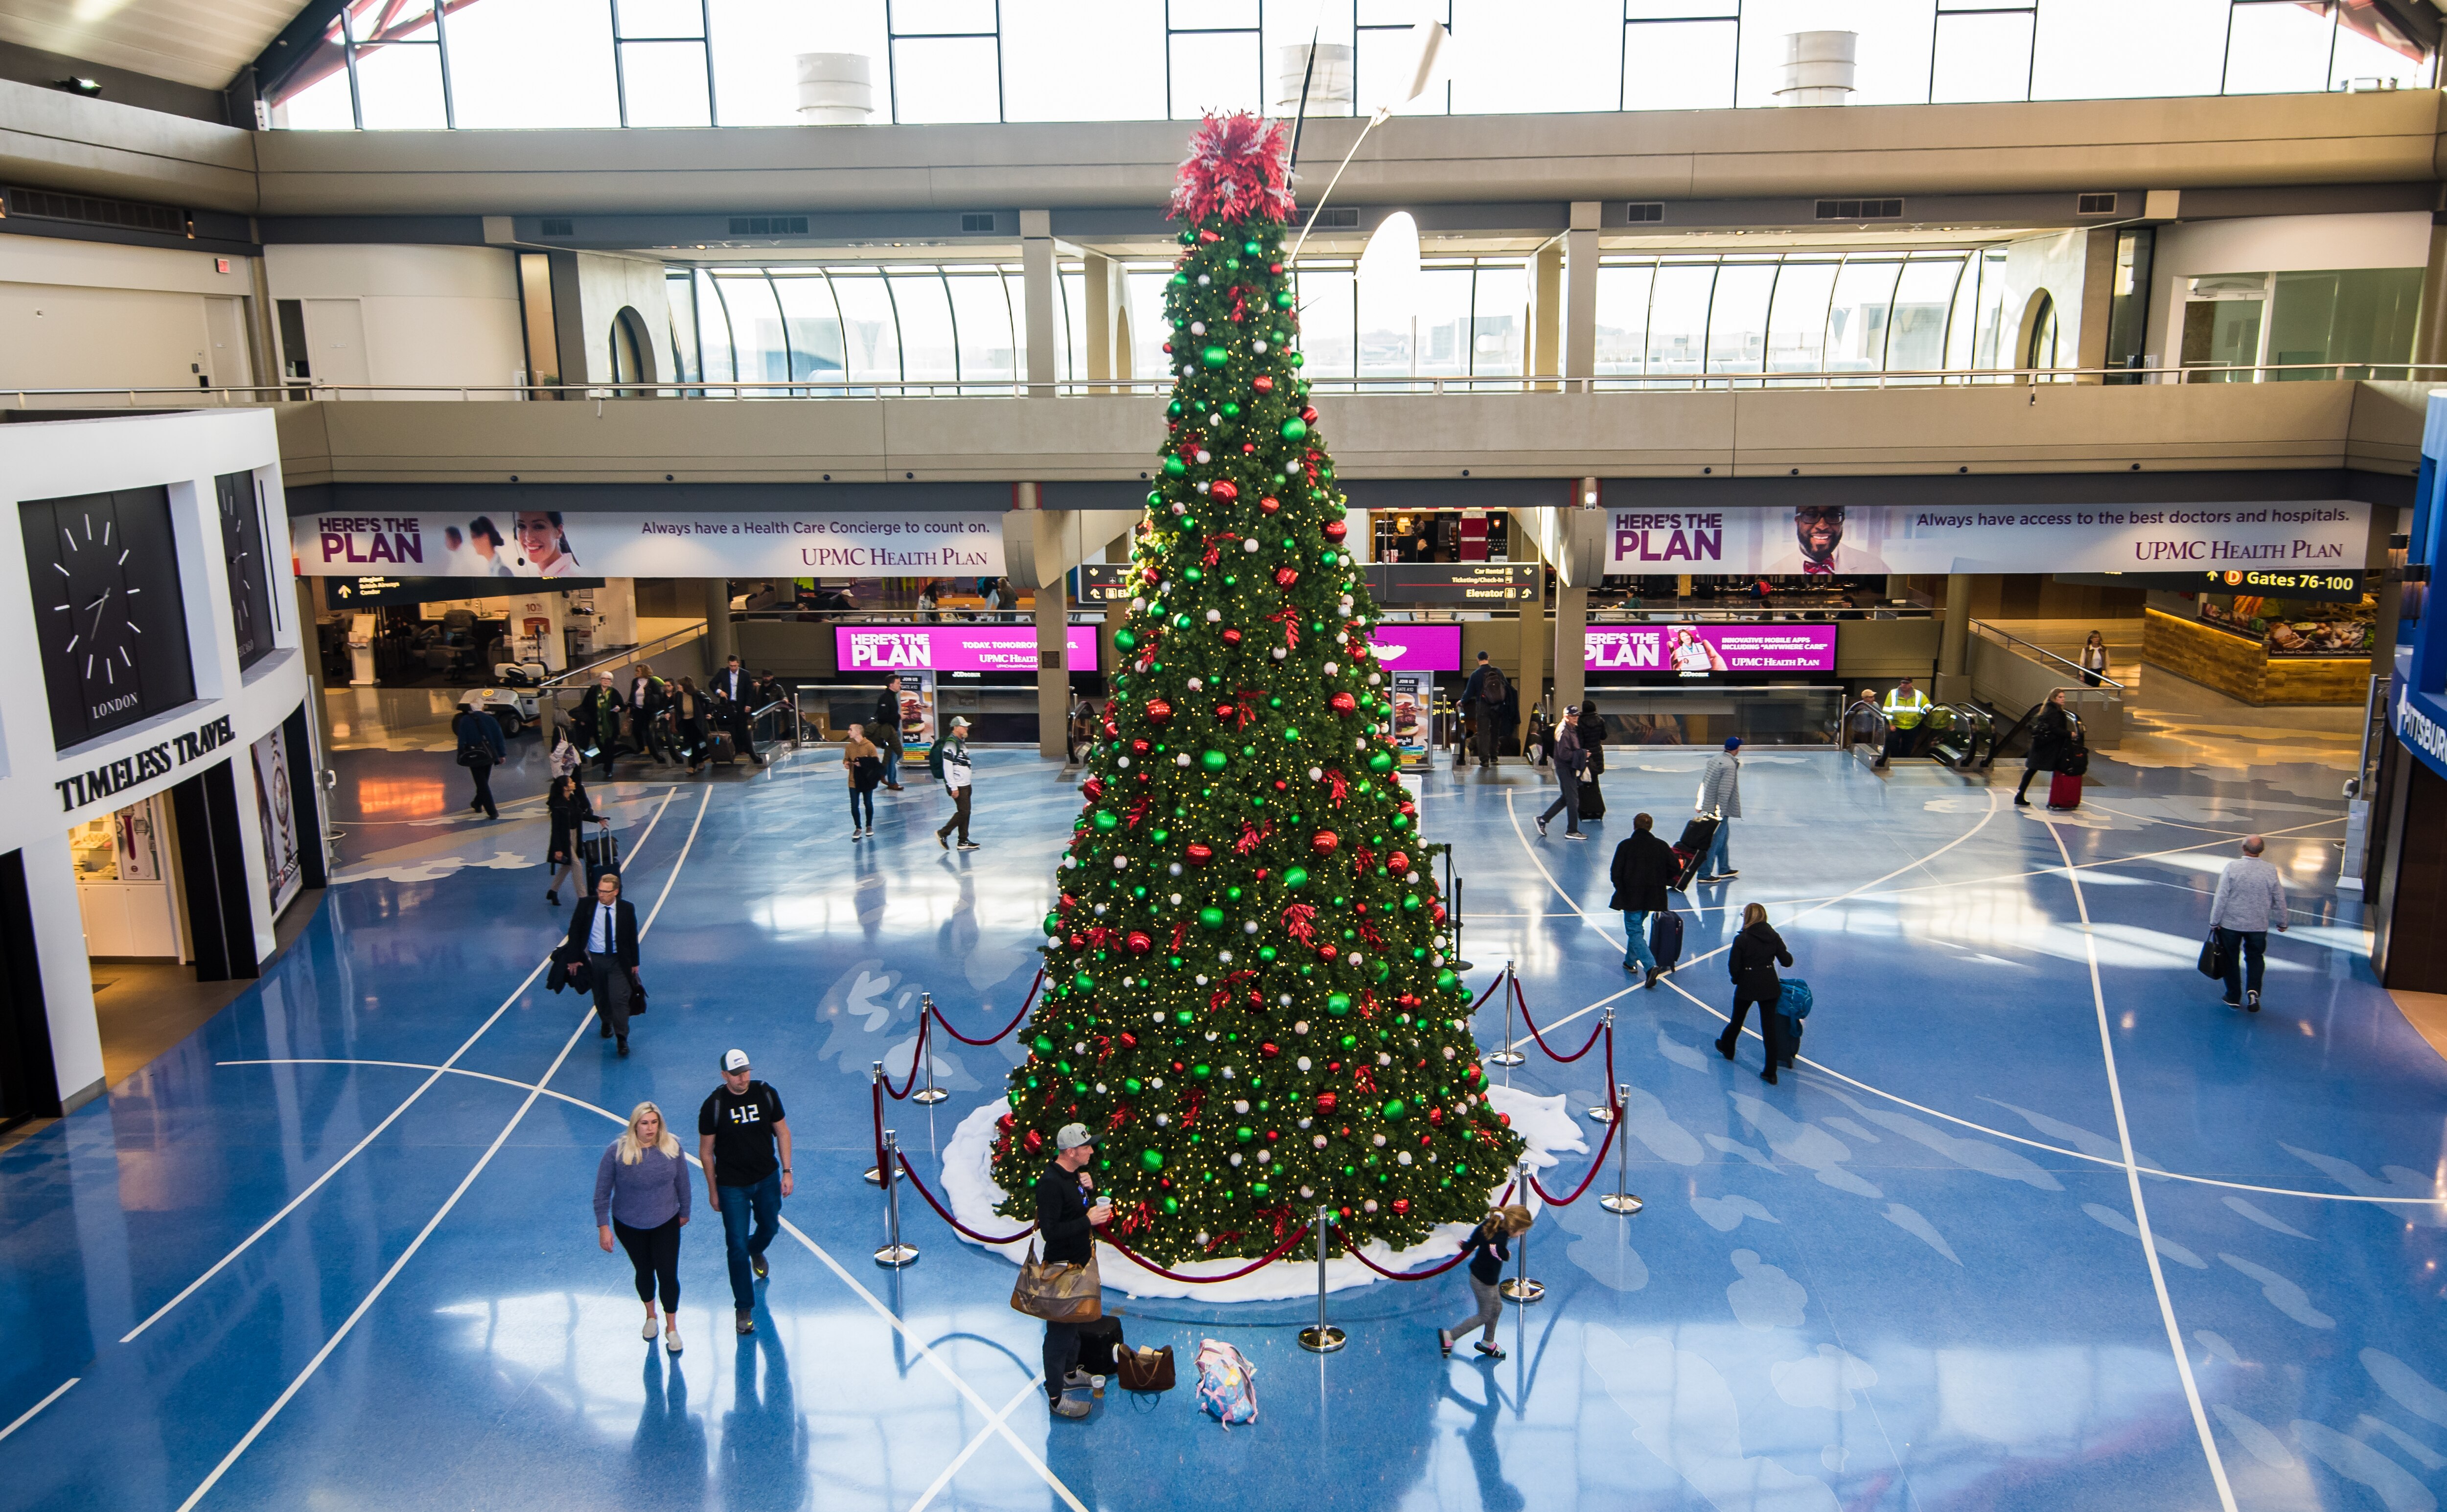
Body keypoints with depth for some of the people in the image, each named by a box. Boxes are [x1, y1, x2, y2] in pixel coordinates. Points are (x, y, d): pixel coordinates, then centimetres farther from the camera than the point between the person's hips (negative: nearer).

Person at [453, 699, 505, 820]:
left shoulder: (465, 721, -7)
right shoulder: (490, 719, 4)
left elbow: (462, 741, -10)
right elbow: (499, 737, 0)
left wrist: (461, 756, -3)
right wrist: (502, 754, 3)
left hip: (474, 757, -4)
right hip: (489, 755, 4)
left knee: (482, 784, -1)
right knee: (484, 782, 23)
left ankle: (492, 812, -8)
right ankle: (478, 804, 41)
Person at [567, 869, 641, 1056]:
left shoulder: (627, 909, -9)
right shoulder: (586, 904, -9)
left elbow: (633, 936, 1)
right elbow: (575, 931, 0)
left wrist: (634, 963, 4)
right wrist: (574, 957, -1)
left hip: (619, 961, -2)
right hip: (594, 959, 2)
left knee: (620, 999, -9)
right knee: (601, 998, 17)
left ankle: (622, 1039, 0)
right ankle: (606, 1023, 46)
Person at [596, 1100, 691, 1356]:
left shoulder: (672, 1147, -14)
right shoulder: (616, 1152, -21)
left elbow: (682, 1183, 0)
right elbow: (602, 1192, -12)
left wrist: (684, 1212, 10)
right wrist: (603, 1227, -12)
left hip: (666, 1224, 0)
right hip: (629, 1226, 0)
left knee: (668, 1275, 0)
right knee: (644, 1272, 19)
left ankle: (672, 1328, 21)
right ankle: (651, 1316, 47)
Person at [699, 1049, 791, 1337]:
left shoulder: (766, 1094, -10)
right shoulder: (714, 1105, -17)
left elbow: (782, 1132, 2)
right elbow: (706, 1151, -6)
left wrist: (787, 1172, 1)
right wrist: (713, 1190, -1)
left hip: (768, 1179, 3)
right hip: (732, 1186, -3)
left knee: (770, 1228, 24)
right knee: (737, 1248, -2)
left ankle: (757, 1252, 59)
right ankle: (744, 1309, 11)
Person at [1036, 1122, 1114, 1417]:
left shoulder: (1076, 1173, 2)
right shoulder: (1051, 1183, -27)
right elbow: (1049, 1231, -30)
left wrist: (1090, 1188, -3)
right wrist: (1088, 1220, -30)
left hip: (1082, 1261, 10)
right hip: (1063, 1268, -10)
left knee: (1075, 1323, 26)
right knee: (1060, 1330, 0)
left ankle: (1069, 1372, 45)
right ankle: (1055, 1397, 10)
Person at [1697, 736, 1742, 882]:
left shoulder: (1715, 759, 6)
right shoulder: (1730, 766, -21)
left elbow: (1704, 782, 12)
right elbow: (1724, 791, -23)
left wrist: (1701, 803, 19)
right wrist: (1720, 812, -20)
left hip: (1710, 805, 10)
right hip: (1721, 809, -10)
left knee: (1724, 836, 23)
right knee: (1715, 841, -2)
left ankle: (1724, 870, 35)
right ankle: (1704, 874, 2)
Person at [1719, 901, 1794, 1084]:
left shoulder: (1742, 939, -15)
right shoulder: (1774, 937, -4)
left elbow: (1734, 966, -14)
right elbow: (1787, 961, -4)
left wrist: (1737, 979, 6)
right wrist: (1786, 953, 18)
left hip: (1747, 985, -3)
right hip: (1770, 986, 3)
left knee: (1737, 1019, 22)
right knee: (1770, 1026, 5)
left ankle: (1727, 1048, 47)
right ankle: (1771, 1072, 4)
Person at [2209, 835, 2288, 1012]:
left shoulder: (2232, 867, -15)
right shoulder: (2271, 871, -8)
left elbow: (2221, 897, -14)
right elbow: (2280, 901, 2)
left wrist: (2214, 921, -4)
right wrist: (2282, 923, 18)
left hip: (2230, 924, -2)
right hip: (2258, 925, 2)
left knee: (2231, 959, 14)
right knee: (2256, 957, 20)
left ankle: (2234, 997, 21)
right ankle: (2253, 990, 0)